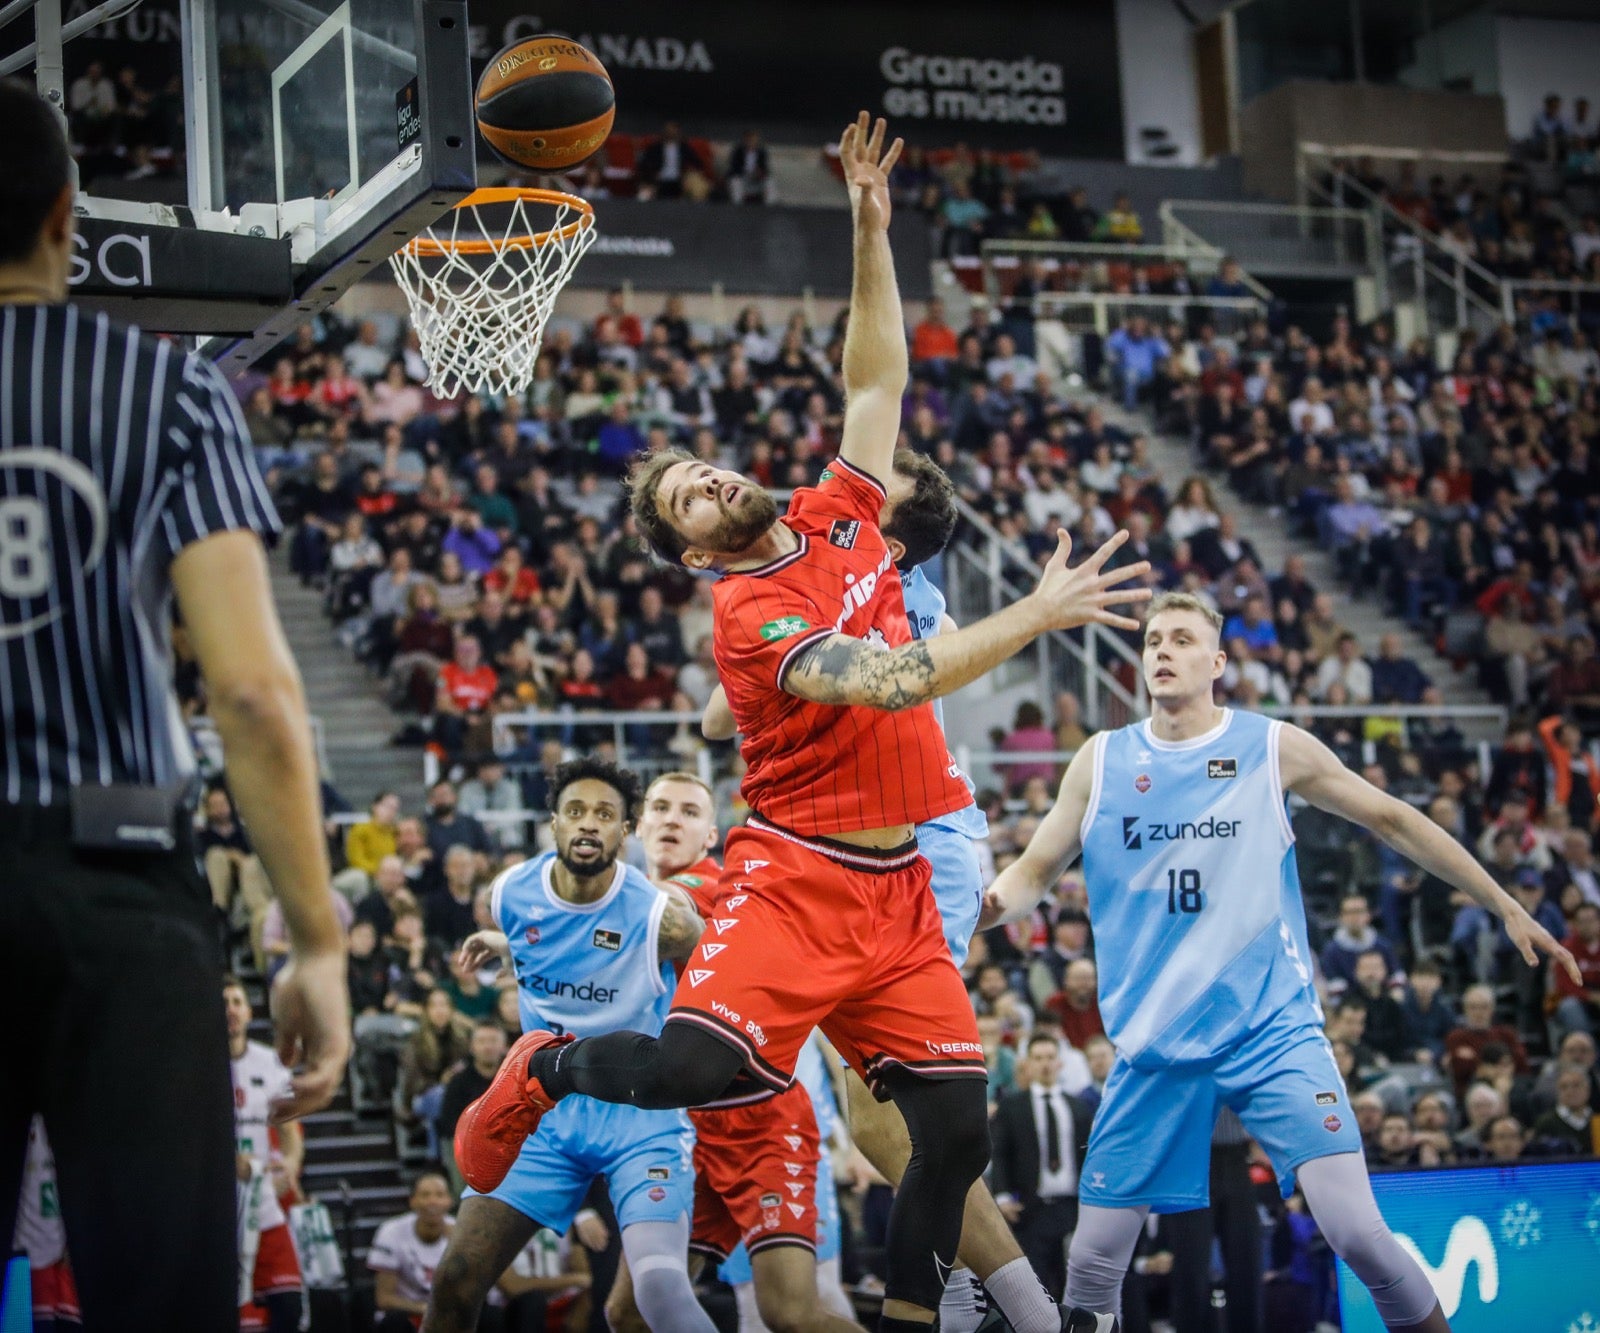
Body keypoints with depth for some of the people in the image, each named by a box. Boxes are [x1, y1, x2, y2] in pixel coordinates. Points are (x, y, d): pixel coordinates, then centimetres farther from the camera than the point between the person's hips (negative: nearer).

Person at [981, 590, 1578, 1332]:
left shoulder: (1273, 748, 1)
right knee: (1094, 1256, 0)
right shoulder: (1102, 761, 5)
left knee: (1357, 1230, -17)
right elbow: (1035, 871, 8)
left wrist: (1507, 909, 10)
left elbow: (1393, 820, 9)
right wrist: (988, 904, -16)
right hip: (1154, 1043, 2)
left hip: (1271, 1028, -2)